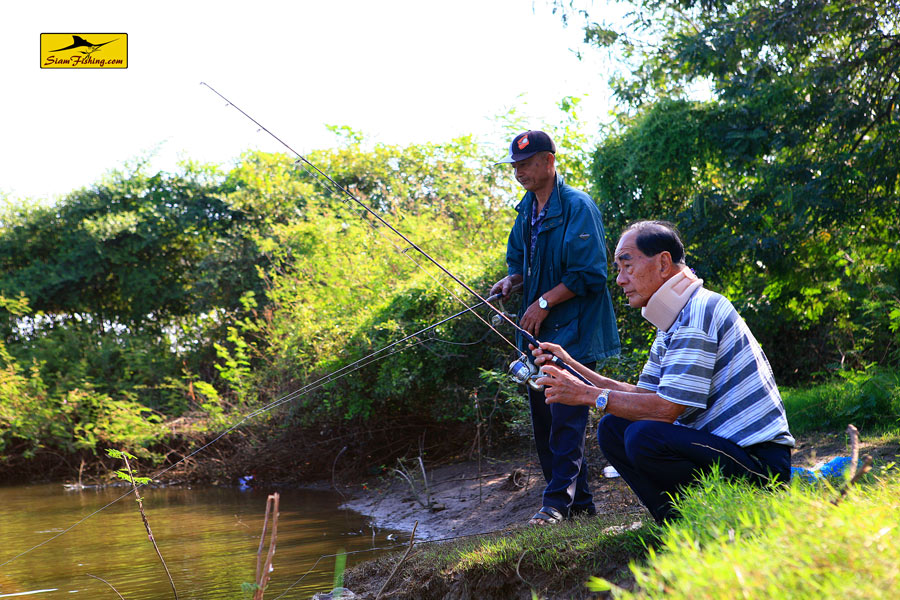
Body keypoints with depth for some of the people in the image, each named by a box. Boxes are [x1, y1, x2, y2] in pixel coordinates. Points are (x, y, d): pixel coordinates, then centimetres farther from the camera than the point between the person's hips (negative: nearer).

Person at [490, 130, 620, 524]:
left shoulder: (578, 207, -14)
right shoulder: (525, 210, 12)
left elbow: (588, 274, -17)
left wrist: (544, 302, -17)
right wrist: (512, 280, 2)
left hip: (573, 329, -9)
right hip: (537, 330, 9)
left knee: (565, 415, -13)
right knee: (543, 415, 10)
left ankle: (558, 501, -11)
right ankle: (579, 502, 18)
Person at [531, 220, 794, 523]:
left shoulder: (700, 311, -17)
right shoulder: (671, 322, 16)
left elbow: (666, 409, -22)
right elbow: (643, 394, 16)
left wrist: (589, 395, -15)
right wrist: (573, 367, 11)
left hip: (760, 460, -10)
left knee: (645, 437, -30)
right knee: (611, 428, 6)